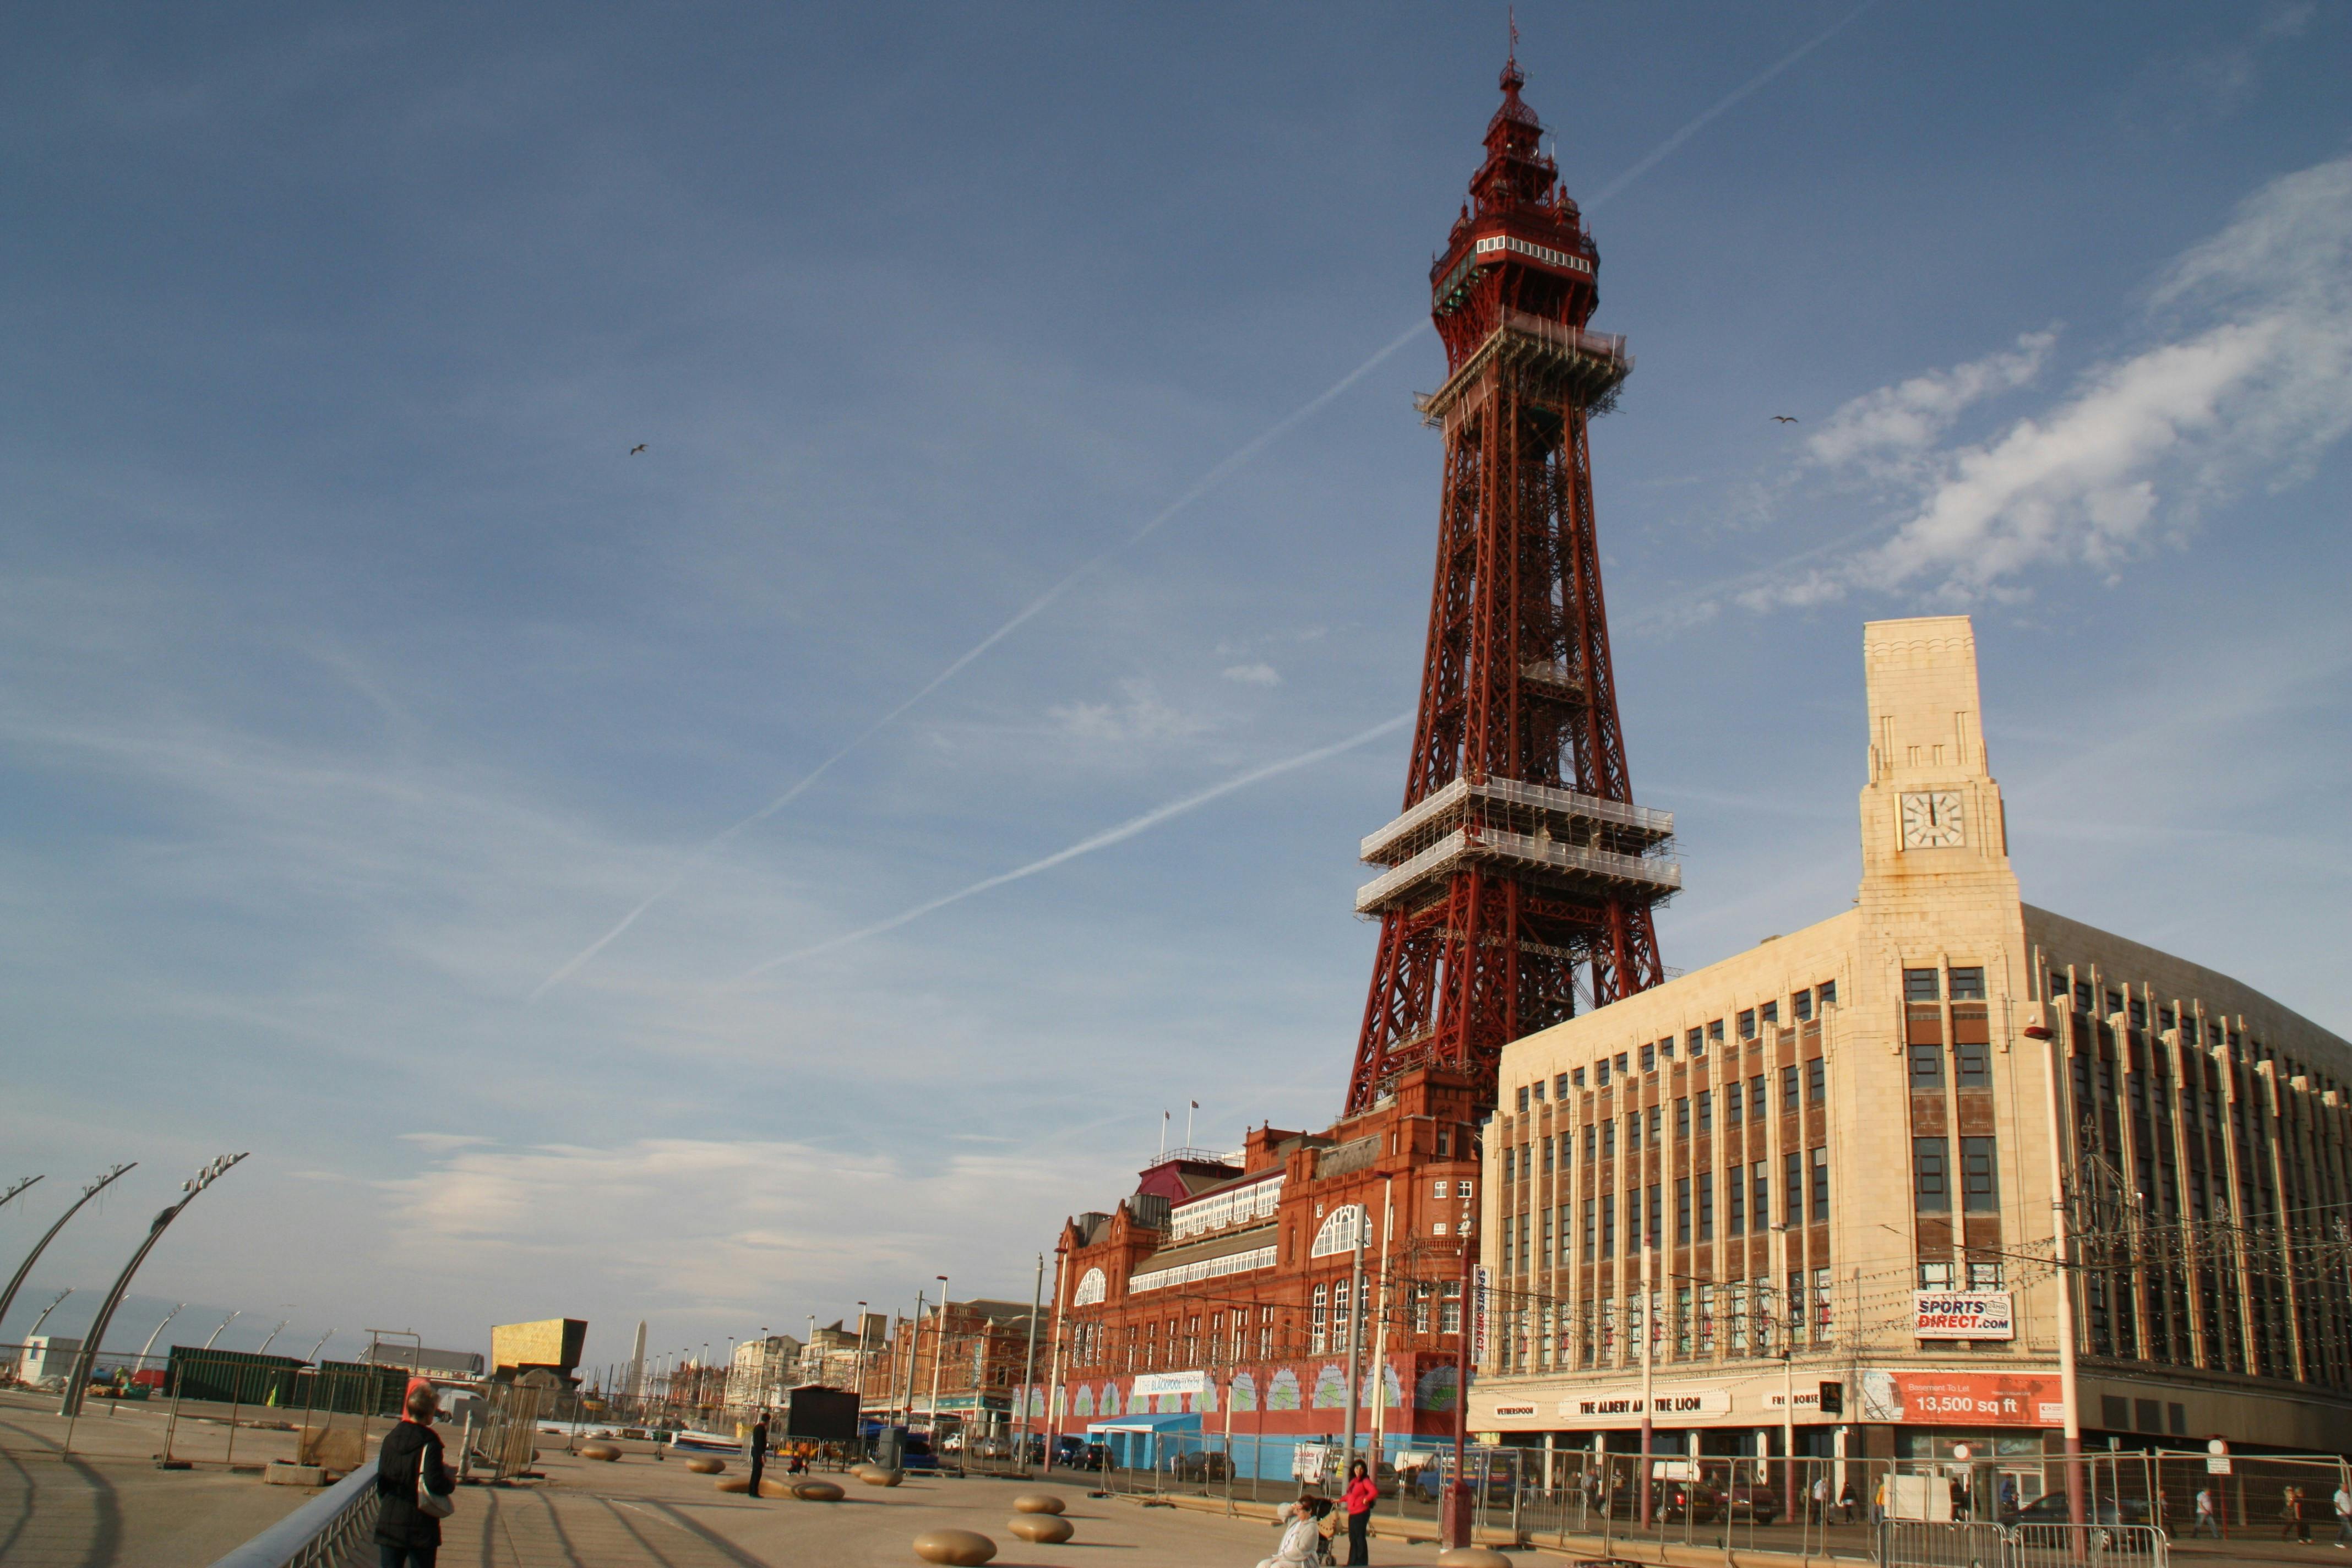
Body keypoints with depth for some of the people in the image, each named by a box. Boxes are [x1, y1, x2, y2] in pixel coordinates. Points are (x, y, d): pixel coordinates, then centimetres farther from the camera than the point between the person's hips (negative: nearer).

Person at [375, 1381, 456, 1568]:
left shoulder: (391, 1438, 3)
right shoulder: (429, 1442, -14)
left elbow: (381, 1482, 9)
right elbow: (435, 1484, -20)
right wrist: (452, 1484, 1)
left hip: (390, 1524, 4)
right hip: (421, 1527, -4)